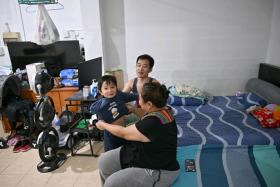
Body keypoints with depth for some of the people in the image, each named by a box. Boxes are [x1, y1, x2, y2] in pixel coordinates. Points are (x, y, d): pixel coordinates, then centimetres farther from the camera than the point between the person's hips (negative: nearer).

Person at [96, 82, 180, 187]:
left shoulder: (153, 122, -33)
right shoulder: (159, 110, -5)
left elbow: (123, 133, -18)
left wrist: (103, 125, -3)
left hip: (157, 170, -9)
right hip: (143, 153, 9)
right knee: (104, 161, 4)